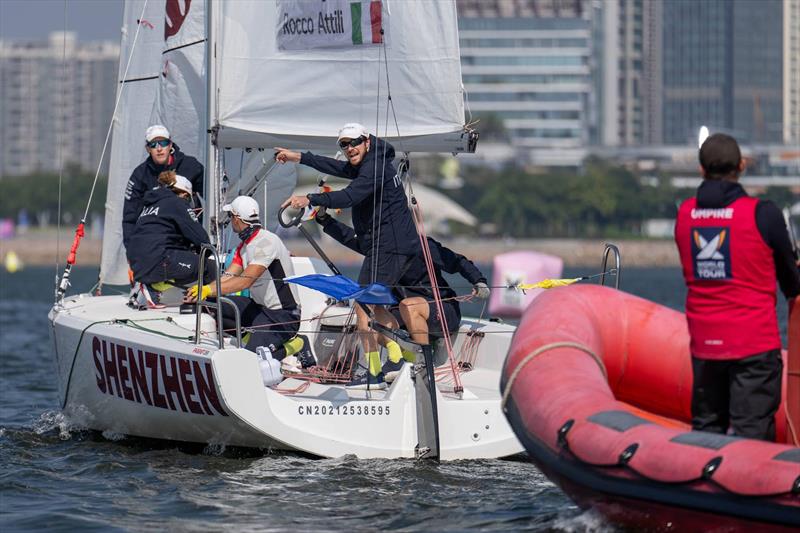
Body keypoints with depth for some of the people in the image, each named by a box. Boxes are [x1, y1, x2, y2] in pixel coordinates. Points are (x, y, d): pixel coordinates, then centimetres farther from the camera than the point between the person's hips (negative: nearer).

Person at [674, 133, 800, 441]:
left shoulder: (684, 214, 4)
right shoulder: (763, 214, -9)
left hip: (704, 344, 5)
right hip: (754, 344, -5)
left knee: (706, 429, 13)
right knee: (752, 435, -5)